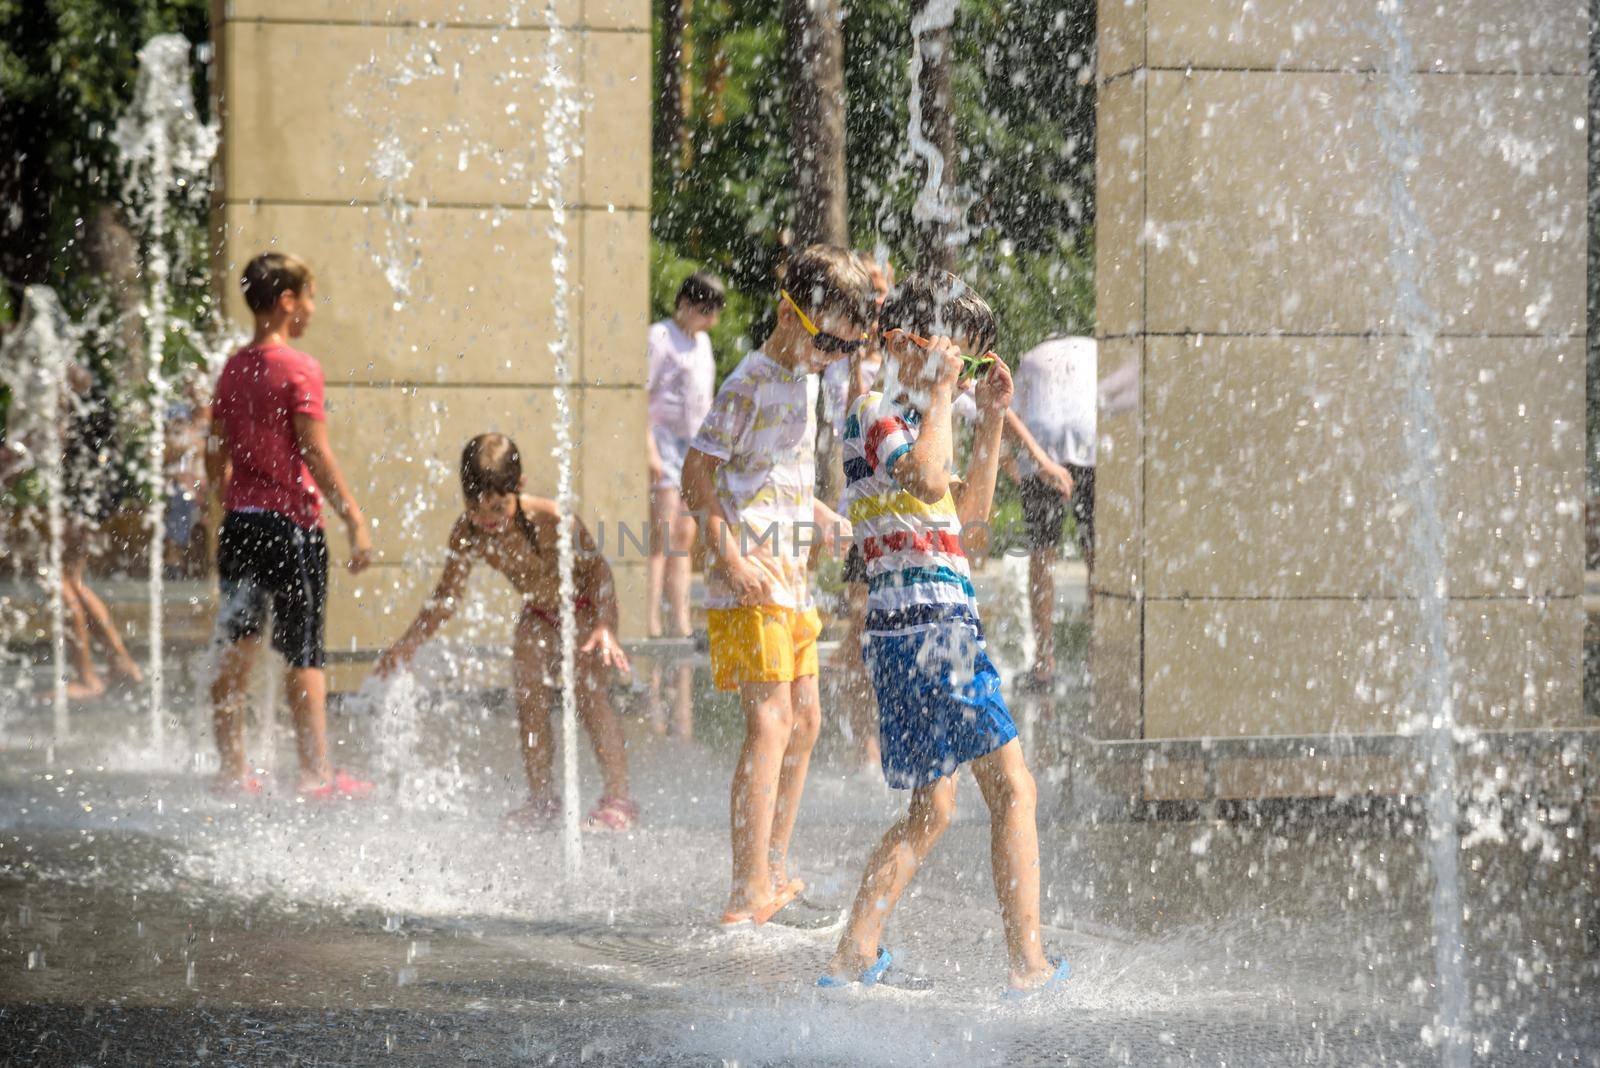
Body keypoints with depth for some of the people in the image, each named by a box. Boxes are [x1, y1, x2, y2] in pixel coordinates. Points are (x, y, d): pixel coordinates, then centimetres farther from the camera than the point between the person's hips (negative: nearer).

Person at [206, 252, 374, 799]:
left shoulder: (233, 368, 9)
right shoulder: (299, 369, -11)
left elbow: (215, 455, 13)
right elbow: (318, 457, -16)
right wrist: (356, 523, -13)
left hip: (239, 523, 6)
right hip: (291, 523, -6)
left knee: (235, 650, 9)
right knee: (304, 655, -1)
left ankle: (232, 769, 12)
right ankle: (317, 773, 0)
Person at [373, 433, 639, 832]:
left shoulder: (549, 520, -35)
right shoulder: (467, 534, -20)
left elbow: (597, 570, -25)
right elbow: (446, 597, -8)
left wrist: (604, 628, -36)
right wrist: (408, 644, -16)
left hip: (585, 607, -6)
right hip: (538, 615, 6)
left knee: (587, 692, -18)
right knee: (528, 702, 1)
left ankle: (618, 798, -19)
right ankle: (543, 800, 13)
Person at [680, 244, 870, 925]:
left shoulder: (800, 380, 17)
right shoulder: (751, 384, -12)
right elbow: (699, 469, -15)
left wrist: (832, 524, 24)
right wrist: (730, 555, -23)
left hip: (790, 580, 10)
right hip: (752, 584, -10)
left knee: (804, 721, 13)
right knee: (770, 724, -14)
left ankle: (773, 875, 23)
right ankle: (748, 896, -14)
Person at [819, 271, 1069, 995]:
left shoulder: (906, 419, 24)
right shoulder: (873, 413, -7)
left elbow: (971, 511, 27)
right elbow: (929, 480, -25)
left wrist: (991, 419, 19)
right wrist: (939, 394, -13)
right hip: (928, 619, -10)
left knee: (931, 811, 13)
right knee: (1011, 787, -9)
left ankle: (852, 958, 11)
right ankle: (1029, 965, -10)